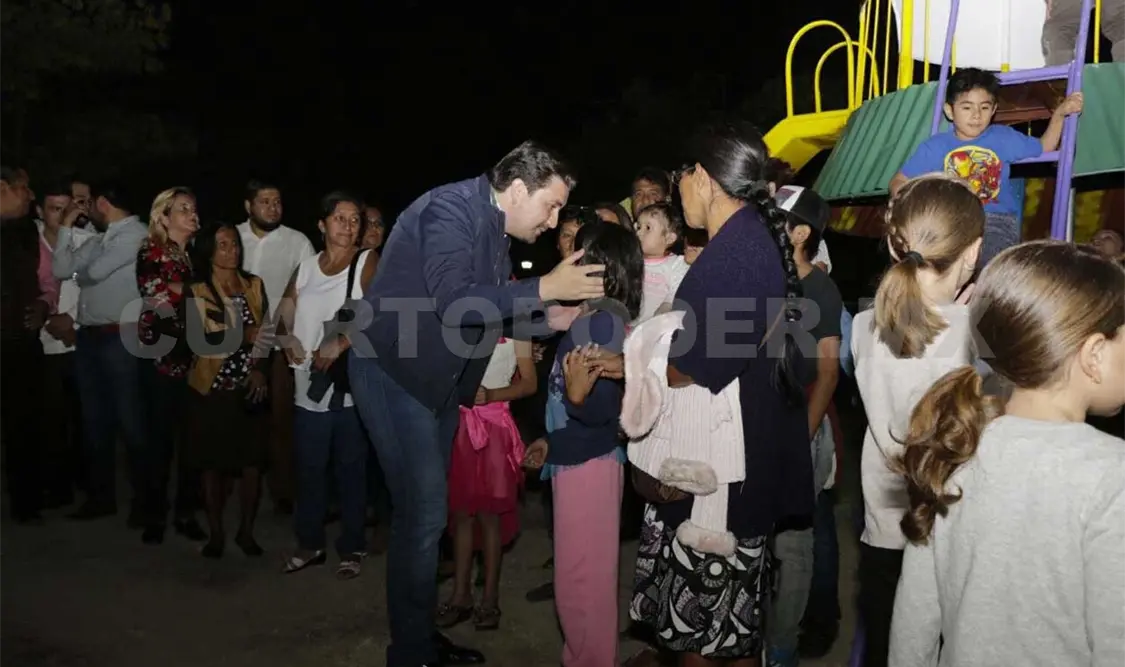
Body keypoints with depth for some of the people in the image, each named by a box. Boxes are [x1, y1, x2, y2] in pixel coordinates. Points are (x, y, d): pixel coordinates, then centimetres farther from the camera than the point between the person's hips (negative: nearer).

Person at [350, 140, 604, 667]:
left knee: (426, 510, 14)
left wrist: (551, 318, -3)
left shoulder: (494, 228, 9)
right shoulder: (452, 209, -19)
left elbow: (492, 313, 12)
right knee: (423, 512, -8)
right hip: (396, 372, -9)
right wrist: (544, 287, -28)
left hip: (440, 382, 9)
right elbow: (454, 304, -30)